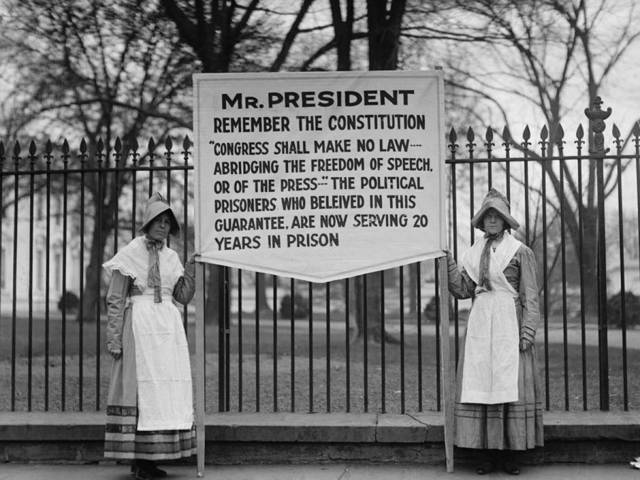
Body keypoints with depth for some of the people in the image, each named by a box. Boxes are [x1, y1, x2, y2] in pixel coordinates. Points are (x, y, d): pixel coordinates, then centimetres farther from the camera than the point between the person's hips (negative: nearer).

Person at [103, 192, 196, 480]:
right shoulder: (130, 254, -2)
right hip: (139, 325, -6)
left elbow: (183, 297, 12)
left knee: (165, 389, 5)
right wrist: (113, 337, -10)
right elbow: (115, 299, -4)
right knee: (139, 389, -7)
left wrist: (193, 266, 2)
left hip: (169, 327, 6)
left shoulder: (171, 257, 14)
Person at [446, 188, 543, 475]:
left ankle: (510, 454, 1)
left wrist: (528, 331, -9)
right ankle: (486, 454, 4)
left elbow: (530, 296, -1)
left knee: (510, 384, -5)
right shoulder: (475, 252, 15)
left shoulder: (520, 252, 3)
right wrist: (449, 263, 0)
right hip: (480, 325, 4)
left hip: (509, 324, -4)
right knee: (479, 384, -1)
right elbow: (462, 290, 10)